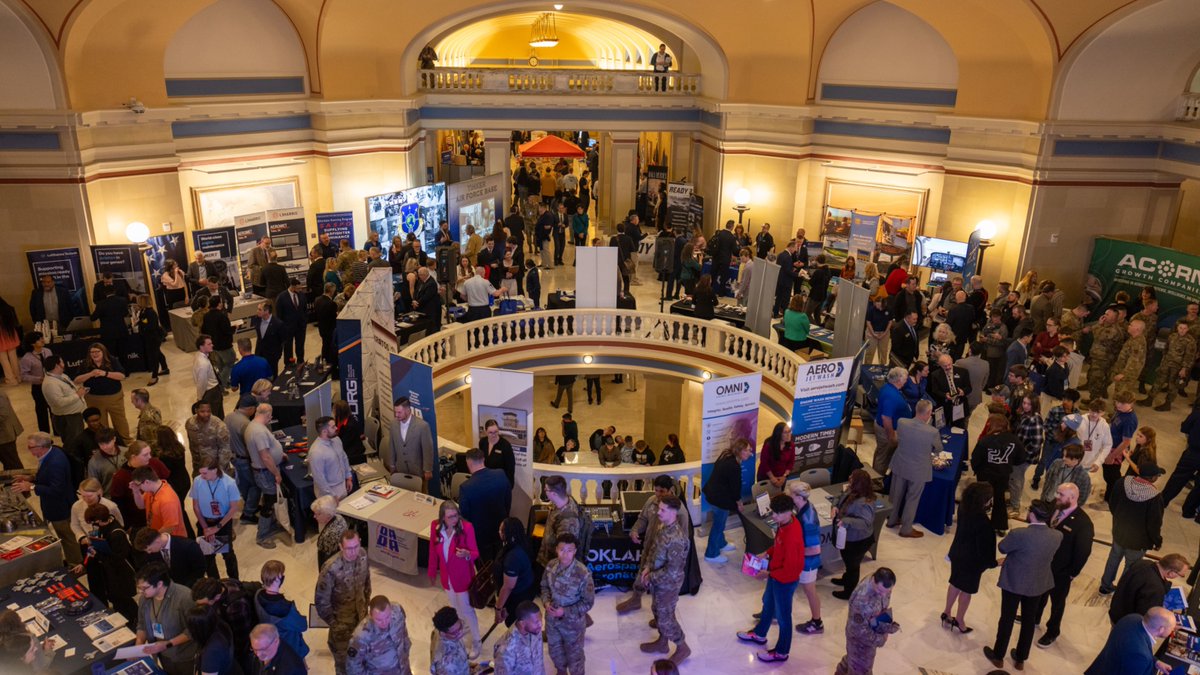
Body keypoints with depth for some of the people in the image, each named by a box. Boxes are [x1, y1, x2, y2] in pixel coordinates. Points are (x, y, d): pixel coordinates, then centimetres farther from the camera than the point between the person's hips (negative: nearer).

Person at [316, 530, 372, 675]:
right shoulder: (331, 568, -35)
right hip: (341, 619, -5)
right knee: (342, 653, 18)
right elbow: (321, 600, -23)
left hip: (360, 613, 5)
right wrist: (333, 624, -14)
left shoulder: (362, 555, -18)